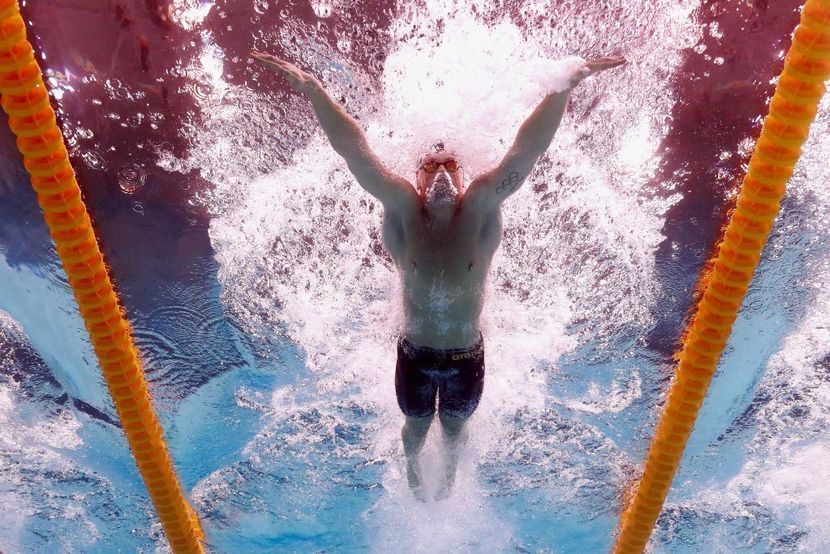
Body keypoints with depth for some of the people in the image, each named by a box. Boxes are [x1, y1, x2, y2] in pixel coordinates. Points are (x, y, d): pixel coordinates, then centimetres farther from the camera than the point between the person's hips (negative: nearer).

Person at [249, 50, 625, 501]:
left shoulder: (482, 207, -17)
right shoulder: (401, 208, -18)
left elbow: (527, 149, -24)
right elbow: (353, 150, -24)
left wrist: (567, 85, -29)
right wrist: (310, 87, -30)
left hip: (468, 355, 1)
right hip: (415, 353, 0)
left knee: (455, 425, 26)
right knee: (416, 425, 25)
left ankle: (451, 473, 60)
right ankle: (412, 468, 60)